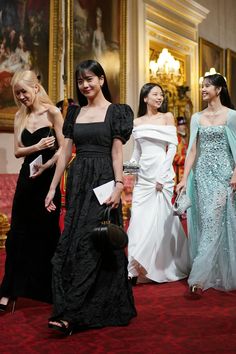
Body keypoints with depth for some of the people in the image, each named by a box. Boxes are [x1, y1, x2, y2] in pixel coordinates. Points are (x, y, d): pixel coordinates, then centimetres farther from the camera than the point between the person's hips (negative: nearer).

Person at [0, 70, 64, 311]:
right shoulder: (20, 116, 10)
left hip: (47, 177, -4)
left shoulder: (52, 112, -4)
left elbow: (63, 148, -9)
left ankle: (48, 289, 22)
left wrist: (46, 165, -21)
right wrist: (37, 147, -14)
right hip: (26, 178, 4)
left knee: (47, 233, 6)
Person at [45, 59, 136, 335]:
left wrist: (119, 186, -17)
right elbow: (65, 152, 12)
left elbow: (116, 152, -5)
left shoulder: (115, 111, 1)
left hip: (102, 181, -5)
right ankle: (95, 309, 16)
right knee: (72, 241, 4)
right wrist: (52, 188, 7)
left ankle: (71, 314, -7)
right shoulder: (75, 112, 14)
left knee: (89, 243, -8)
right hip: (77, 181, 6)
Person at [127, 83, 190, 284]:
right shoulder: (137, 122, 12)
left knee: (159, 219, -2)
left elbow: (172, 147, -4)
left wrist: (162, 176, -12)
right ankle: (139, 268, 9)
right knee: (139, 220, 1)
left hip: (162, 175, -3)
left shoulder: (167, 117, 3)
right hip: (143, 177, 4)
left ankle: (160, 267, 13)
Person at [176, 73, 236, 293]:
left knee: (214, 222, -9)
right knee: (207, 222, 5)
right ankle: (213, 274, 17)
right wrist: (184, 178, 0)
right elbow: (192, 150, 7)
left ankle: (199, 276, -9)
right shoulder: (197, 118, 10)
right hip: (202, 173, 4)